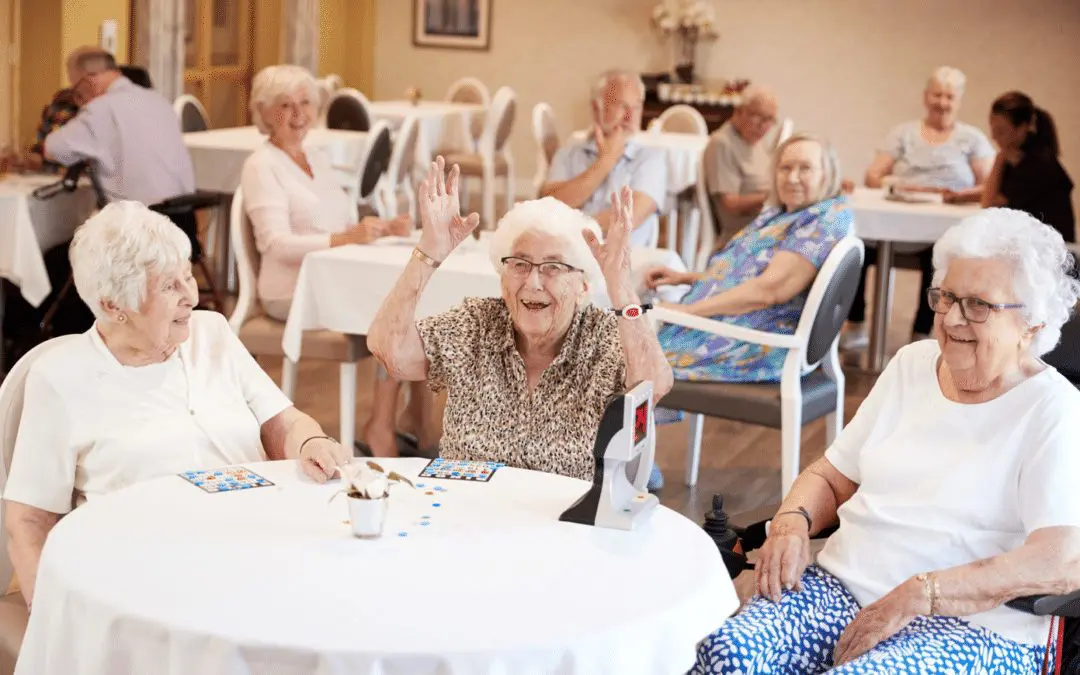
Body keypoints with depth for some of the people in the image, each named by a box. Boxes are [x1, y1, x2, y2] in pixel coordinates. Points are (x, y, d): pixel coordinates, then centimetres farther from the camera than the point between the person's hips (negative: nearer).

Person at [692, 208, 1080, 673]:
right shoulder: (913, 364, 15)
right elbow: (831, 478, 20)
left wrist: (918, 595, -21)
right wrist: (792, 521, -4)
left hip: (972, 623, -4)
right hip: (840, 585, 5)